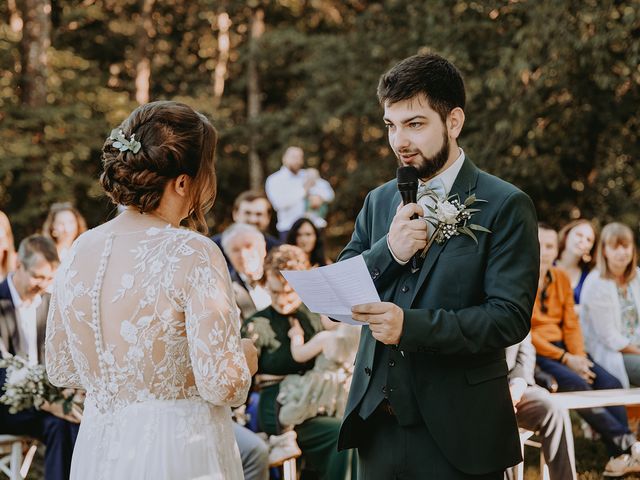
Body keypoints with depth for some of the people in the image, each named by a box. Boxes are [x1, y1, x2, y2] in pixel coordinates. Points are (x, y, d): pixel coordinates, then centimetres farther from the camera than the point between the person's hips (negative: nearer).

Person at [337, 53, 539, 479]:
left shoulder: (506, 207, -6)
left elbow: (510, 316, -15)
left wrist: (409, 325, -25)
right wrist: (388, 252, -12)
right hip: (377, 424, 5)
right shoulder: (380, 202, 10)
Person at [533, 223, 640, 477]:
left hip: (563, 349, 7)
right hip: (533, 353, -6)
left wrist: (579, 356, -8)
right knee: (577, 385, -29)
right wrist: (565, 359, -14)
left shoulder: (561, 278, 12)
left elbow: (571, 323, 11)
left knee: (611, 384, -15)